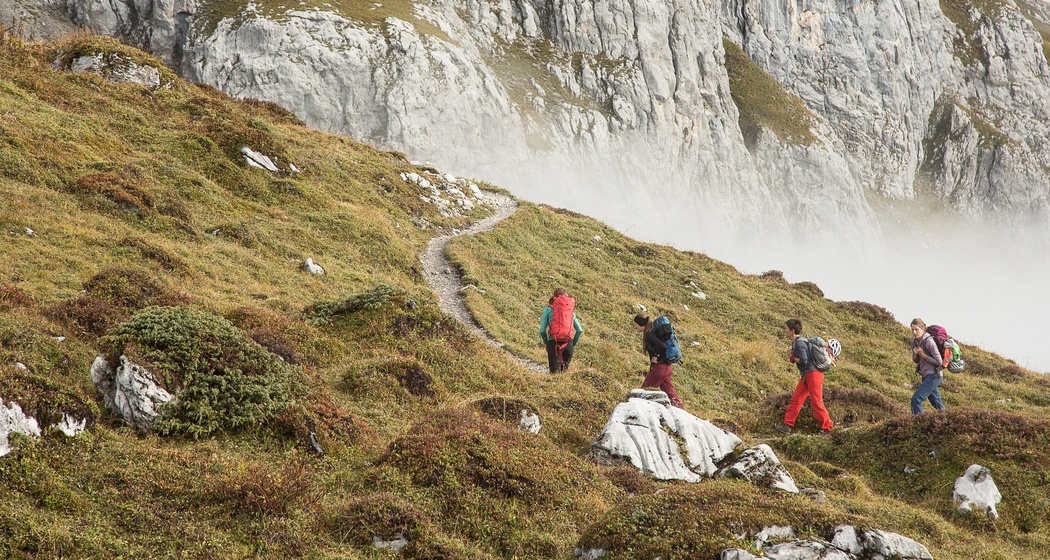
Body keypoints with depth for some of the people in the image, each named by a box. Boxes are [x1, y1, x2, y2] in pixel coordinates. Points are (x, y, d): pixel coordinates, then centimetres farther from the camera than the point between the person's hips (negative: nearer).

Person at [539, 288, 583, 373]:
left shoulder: (549, 308, 8)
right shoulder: (571, 309, 17)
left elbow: (542, 330, 3)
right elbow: (580, 331, 15)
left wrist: (546, 343, 18)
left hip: (554, 342, -3)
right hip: (568, 343, 3)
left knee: (555, 372, -6)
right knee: (564, 371, 10)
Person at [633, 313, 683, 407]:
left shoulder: (649, 334, -16)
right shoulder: (653, 332, 13)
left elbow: (664, 347, -28)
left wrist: (659, 359, -15)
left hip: (659, 367, -9)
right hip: (667, 367, 9)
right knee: (670, 393, 9)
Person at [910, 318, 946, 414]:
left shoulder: (929, 341, -19)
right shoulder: (914, 342, 4)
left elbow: (939, 362, -17)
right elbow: (916, 360, 16)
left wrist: (923, 355, -18)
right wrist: (916, 354, -6)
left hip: (934, 376, -9)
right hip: (926, 376, 9)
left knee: (916, 399, -16)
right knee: (936, 402, 19)